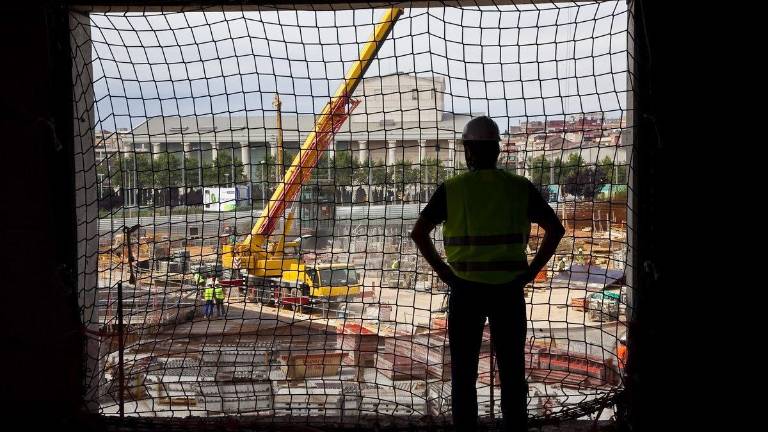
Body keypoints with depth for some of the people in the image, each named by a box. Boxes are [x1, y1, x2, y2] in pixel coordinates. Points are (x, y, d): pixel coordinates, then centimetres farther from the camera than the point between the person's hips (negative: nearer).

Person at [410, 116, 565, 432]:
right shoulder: (519, 188, 2)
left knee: (464, 373, 9)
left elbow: (418, 233, -9)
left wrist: (444, 272, -3)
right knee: (512, 372, 10)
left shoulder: (451, 189, -3)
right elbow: (556, 229, -2)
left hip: (465, 290, -1)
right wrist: (532, 270, 1)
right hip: (509, 289, 1)